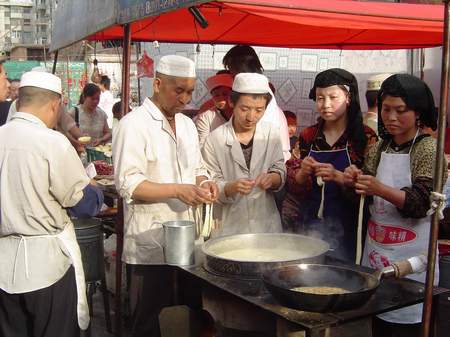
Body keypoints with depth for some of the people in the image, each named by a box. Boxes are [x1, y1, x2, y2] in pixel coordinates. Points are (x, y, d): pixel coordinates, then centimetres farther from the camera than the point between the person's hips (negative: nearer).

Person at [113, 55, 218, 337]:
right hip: (151, 244, -7)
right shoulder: (134, 124, -11)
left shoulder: (187, 124, 13)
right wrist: (178, 191, -25)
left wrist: (204, 183, 0)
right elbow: (128, 184, -17)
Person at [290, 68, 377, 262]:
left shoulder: (365, 137, -6)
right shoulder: (307, 136, 4)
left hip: (346, 229, -3)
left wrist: (338, 176, -23)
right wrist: (302, 173, -13)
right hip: (310, 224, 3)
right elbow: (294, 184, 7)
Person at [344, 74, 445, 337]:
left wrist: (380, 189, -32)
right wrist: (353, 180, -15)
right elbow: (364, 192, 7)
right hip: (377, 251, 6)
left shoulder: (428, 148, -9)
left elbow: (421, 203, -17)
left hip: (410, 257, -5)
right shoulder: (381, 147, 9)